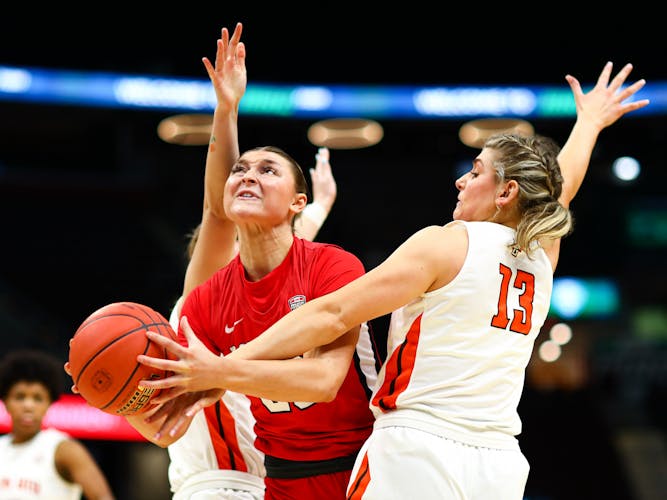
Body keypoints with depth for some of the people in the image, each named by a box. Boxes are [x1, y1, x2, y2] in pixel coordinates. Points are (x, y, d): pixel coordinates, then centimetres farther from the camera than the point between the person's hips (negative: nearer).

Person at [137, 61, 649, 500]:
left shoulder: (446, 244, -3)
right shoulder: (541, 256, 14)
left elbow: (333, 315, -11)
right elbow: (559, 189, 37)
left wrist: (225, 369, -15)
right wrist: (590, 123, 58)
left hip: (419, 454, -7)